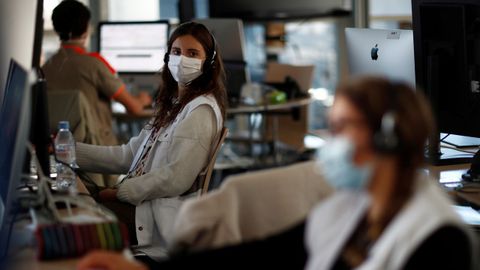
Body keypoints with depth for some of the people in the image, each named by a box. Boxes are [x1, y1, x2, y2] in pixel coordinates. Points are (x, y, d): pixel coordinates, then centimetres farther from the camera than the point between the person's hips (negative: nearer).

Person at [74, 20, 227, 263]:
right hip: (147, 202, 9)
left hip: (165, 215, -9)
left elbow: (176, 179, -20)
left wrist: (120, 192, -13)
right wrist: (69, 149, 6)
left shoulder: (201, 111, -13)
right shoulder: (174, 104, 18)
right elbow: (129, 156, 13)